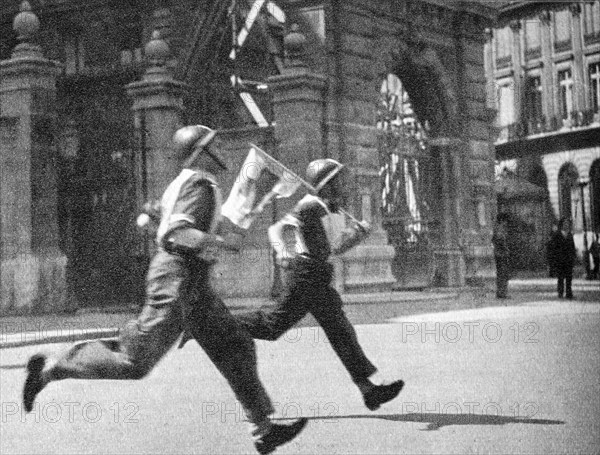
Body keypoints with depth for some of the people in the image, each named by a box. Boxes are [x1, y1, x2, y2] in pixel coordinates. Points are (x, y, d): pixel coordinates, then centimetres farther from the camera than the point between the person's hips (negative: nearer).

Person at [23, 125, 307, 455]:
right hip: (178, 282, -10)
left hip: (194, 287, 11)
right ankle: (50, 367, 5)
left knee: (237, 349, 7)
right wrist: (219, 241, -21)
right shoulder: (200, 183, -11)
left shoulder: (183, 182, 17)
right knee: (135, 363, -7)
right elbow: (176, 233, -24)